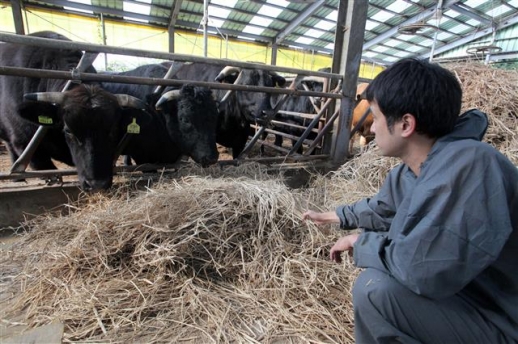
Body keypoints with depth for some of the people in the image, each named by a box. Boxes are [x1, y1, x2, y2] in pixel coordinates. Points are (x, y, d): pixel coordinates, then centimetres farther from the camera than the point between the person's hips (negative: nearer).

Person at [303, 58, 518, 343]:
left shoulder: (470, 165, -32)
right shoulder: (408, 171, -3)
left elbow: (424, 269, -38)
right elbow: (381, 209, 17)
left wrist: (361, 242, -20)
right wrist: (337, 216, 26)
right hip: (462, 288, 8)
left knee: (374, 287, -27)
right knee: (374, 235, 14)